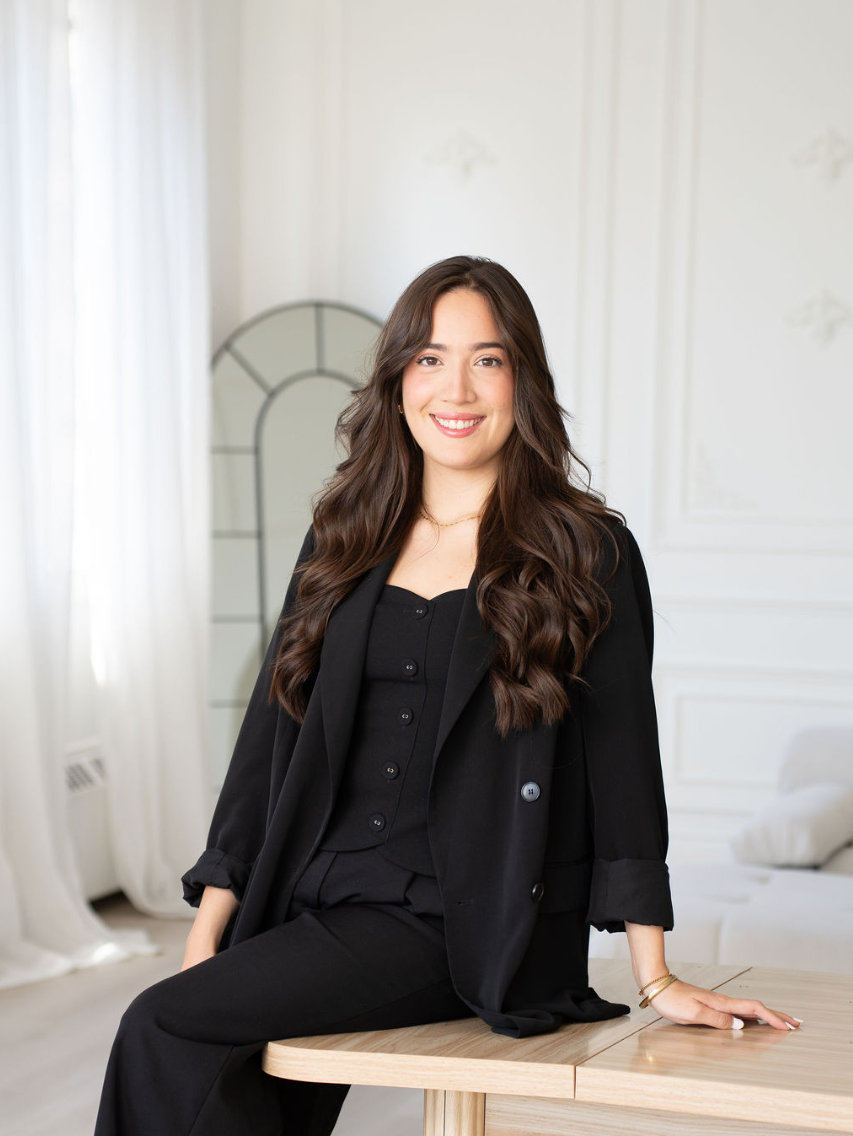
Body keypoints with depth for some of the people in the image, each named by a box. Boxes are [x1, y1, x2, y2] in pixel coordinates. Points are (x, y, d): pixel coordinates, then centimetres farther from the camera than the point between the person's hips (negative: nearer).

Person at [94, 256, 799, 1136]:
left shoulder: (586, 557, 0)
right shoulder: (343, 544, 13)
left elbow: (621, 761, -1)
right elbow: (272, 735, 12)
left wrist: (655, 979, -3)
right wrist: (206, 940, 6)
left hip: (455, 927, -4)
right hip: (317, 900, 5)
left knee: (163, 1031, -22)